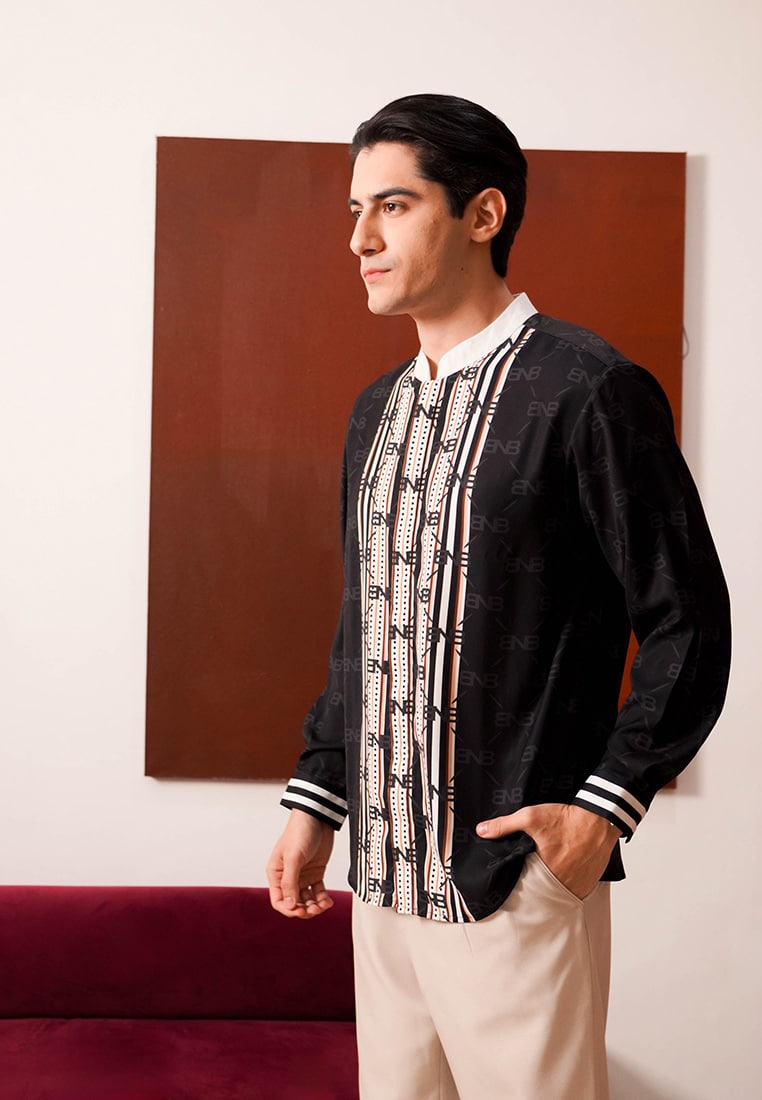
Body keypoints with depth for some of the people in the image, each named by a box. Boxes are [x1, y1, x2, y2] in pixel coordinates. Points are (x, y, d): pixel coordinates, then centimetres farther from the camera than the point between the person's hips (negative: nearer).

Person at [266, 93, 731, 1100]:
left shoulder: (588, 391, -11)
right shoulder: (379, 409, 12)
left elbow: (688, 622, -9)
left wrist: (606, 807, -15)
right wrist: (314, 799, 14)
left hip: (514, 877, -7)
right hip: (380, 870, 7)